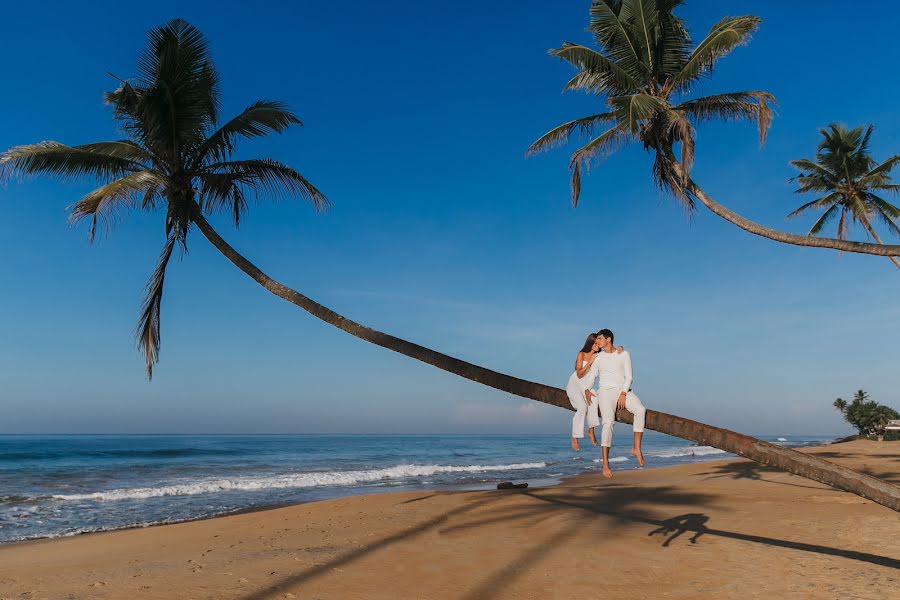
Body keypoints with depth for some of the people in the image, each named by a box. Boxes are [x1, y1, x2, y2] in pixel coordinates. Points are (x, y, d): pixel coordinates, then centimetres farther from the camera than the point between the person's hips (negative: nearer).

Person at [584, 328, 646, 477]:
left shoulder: (624, 355, 9)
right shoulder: (597, 357, 14)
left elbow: (629, 377, 2)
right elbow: (590, 376, 12)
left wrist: (623, 394, -12)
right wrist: (587, 390, -8)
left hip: (624, 391, 1)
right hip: (606, 392, -1)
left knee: (640, 410, -30)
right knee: (608, 422, -25)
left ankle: (636, 448, -22)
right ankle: (605, 464, -29)